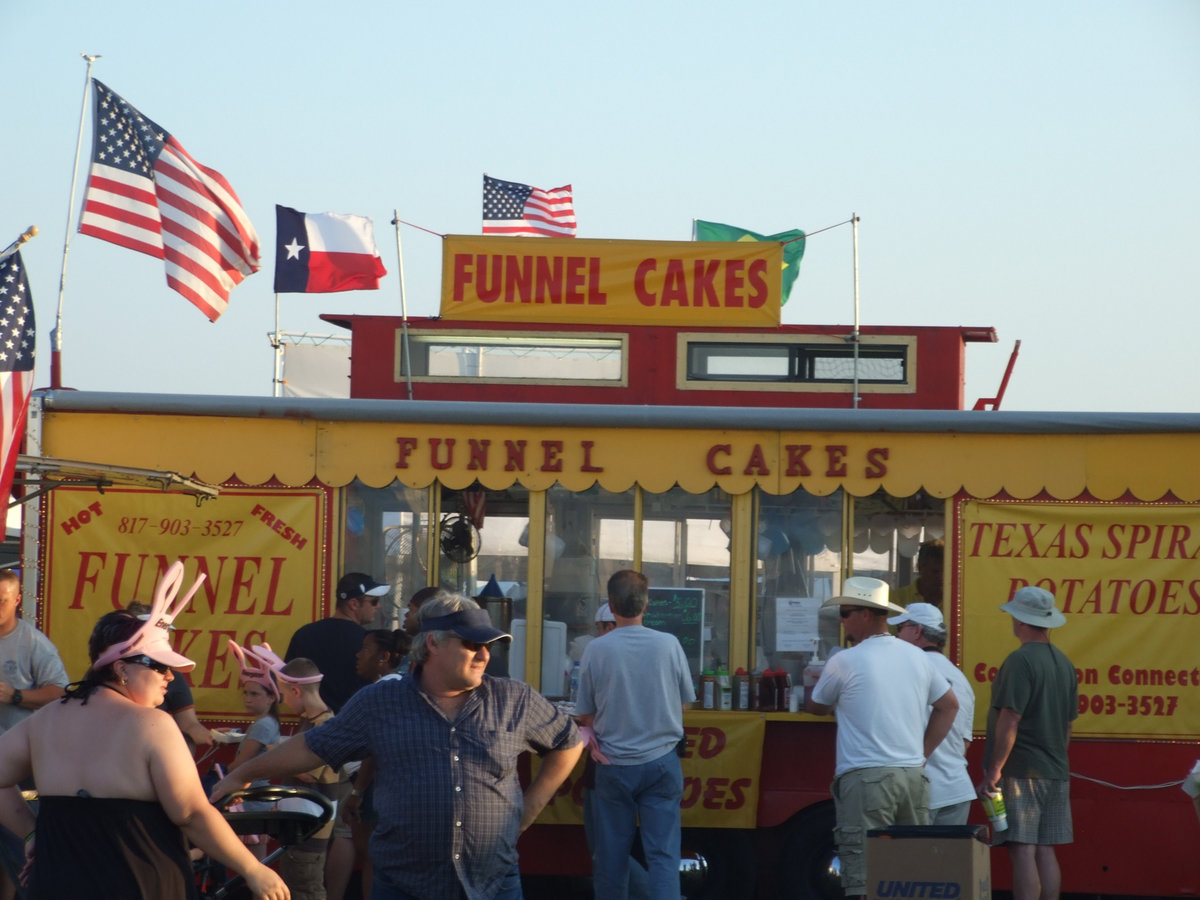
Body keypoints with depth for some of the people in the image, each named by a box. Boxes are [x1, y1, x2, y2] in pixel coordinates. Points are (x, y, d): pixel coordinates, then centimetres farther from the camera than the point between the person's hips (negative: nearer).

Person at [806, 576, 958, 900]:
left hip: (866, 778, -6)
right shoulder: (917, 657, 12)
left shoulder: (844, 662, -4)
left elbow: (817, 708, 12)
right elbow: (949, 706, 22)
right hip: (913, 776, 6)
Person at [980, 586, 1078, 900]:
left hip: (1020, 770, -8)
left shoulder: (1021, 660, -13)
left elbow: (1010, 720, -18)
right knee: (1045, 851, 9)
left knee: (1023, 851, -9)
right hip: (1055, 769, 8)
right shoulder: (1064, 663, 13)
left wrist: (994, 769, -15)